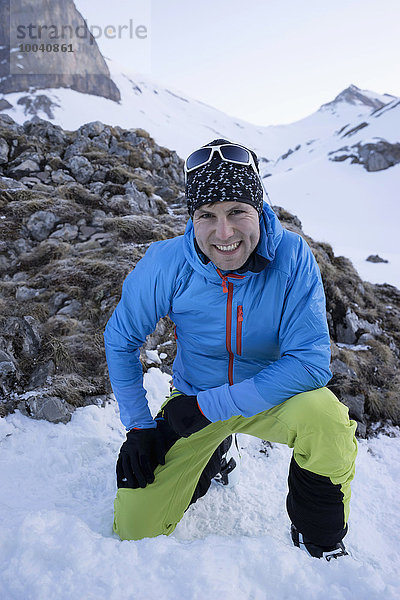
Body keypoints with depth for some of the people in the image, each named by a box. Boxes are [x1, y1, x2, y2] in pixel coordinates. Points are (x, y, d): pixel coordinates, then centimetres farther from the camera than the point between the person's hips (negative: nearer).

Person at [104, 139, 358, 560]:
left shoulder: (292, 256, -23)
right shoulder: (165, 264, -20)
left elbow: (311, 362, -24)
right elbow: (120, 340, -5)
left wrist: (210, 405, -26)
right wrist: (138, 426, -7)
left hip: (272, 395, -1)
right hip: (194, 401, 2)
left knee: (326, 418, -34)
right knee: (134, 527, -1)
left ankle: (319, 545, -2)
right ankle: (212, 456, 28)